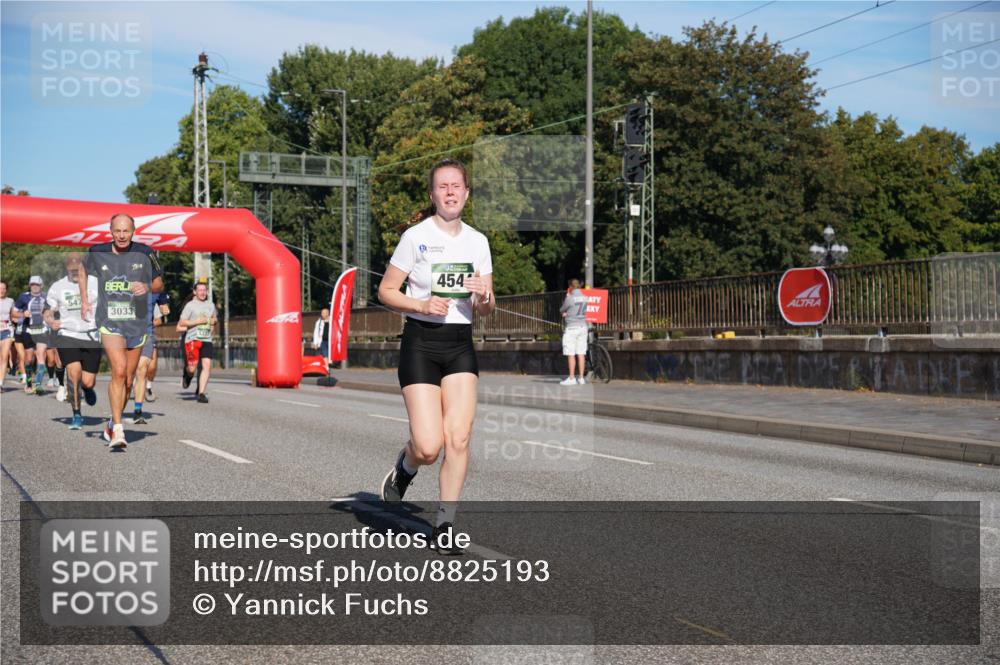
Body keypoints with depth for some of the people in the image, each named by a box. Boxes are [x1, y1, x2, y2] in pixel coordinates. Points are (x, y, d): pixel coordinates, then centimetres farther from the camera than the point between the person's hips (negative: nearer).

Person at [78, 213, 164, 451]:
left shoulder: (145, 253, 0)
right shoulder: (97, 253, 1)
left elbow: (159, 283, 9)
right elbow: (83, 270, 23)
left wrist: (148, 287, -13)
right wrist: (84, 300, 14)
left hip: (136, 323, 2)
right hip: (109, 321, -2)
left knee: (128, 379, 8)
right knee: (119, 371, -21)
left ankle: (112, 425, 27)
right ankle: (118, 429, -20)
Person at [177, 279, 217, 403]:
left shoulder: (211, 305, 15)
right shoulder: (190, 305, -1)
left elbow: (215, 318, 34)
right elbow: (181, 323, -5)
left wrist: (213, 322, 13)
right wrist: (198, 321, -11)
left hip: (206, 340, 4)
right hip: (192, 339, -4)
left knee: (207, 365, -11)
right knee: (192, 368, -7)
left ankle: (201, 393, -7)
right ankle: (187, 374, 31)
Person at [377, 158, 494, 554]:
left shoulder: (477, 241, 8)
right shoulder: (416, 236, -4)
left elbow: (485, 311, 12)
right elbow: (385, 291, -1)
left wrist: (484, 296, -11)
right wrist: (422, 305, -17)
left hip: (460, 346, 4)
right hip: (421, 344, -4)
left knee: (459, 438, -8)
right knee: (429, 447, -12)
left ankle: (444, 526, 6)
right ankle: (404, 469, 25)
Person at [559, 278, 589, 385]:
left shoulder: (569, 299, -12)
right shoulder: (585, 298, 5)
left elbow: (562, 310, 2)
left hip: (572, 327, -6)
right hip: (583, 326, 6)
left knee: (571, 354, -2)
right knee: (581, 354, 7)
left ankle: (571, 378, -3)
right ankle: (581, 378, 9)